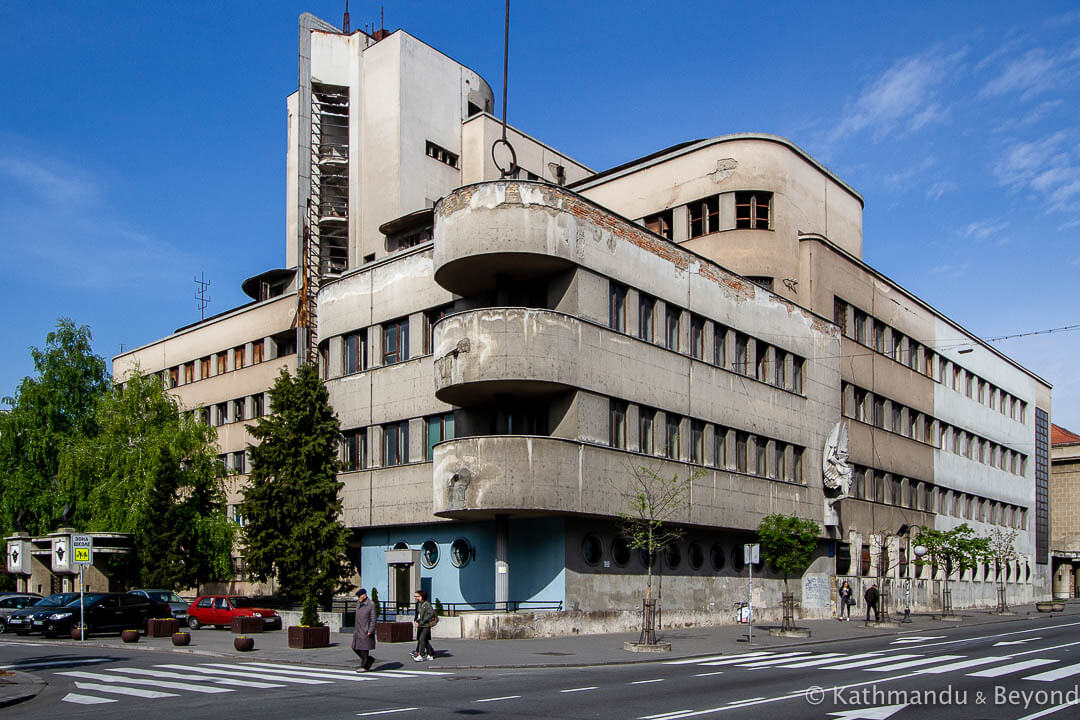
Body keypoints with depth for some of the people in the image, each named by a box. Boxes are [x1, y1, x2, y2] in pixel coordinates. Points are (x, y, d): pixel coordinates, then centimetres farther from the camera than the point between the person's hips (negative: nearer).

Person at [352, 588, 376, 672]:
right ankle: (370, 659, 22)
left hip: (366, 631, -8)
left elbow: (373, 619, -11)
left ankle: (364, 666, 7)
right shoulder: (358, 603, 11)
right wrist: (354, 629, 16)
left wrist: (370, 631, -18)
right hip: (357, 630, 8)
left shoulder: (371, 604, -9)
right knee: (355, 648, 8)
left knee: (364, 649, -4)